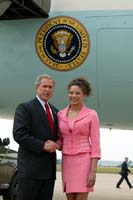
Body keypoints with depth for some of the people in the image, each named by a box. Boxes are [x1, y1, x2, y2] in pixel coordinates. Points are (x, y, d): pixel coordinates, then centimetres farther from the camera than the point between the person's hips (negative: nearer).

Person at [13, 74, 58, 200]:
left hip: (49, 169, 7)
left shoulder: (54, 111, 19)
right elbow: (19, 134, -13)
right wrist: (43, 145, -18)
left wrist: (57, 143, 2)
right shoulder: (24, 108, -3)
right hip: (30, 167, -6)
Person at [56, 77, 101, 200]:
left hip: (84, 161, -4)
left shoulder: (92, 115, -4)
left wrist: (93, 171, -13)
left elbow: (95, 144, -6)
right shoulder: (61, 114, 9)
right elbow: (60, 140, 14)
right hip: (67, 162, 5)